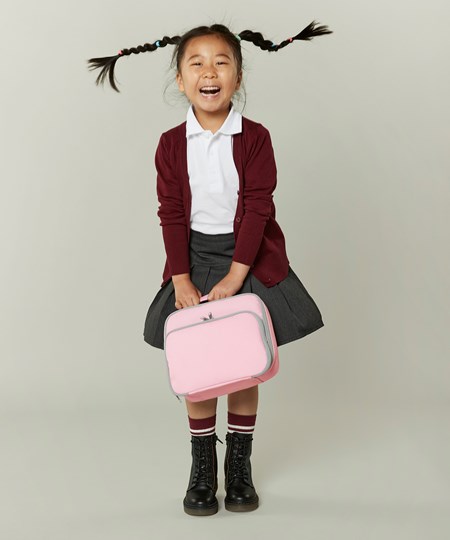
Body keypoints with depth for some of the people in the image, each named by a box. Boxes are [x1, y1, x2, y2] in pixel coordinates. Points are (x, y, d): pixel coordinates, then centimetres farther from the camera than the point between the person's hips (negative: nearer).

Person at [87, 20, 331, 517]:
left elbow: (256, 208, -12)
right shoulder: (171, 144, -2)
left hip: (248, 259, -1)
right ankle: (202, 468, 20)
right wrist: (181, 279, -12)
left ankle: (240, 467, 23)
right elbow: (172, 214, -4)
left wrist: (235, 276, -18)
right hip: (195, 257, 1)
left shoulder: (254, 138, -7)